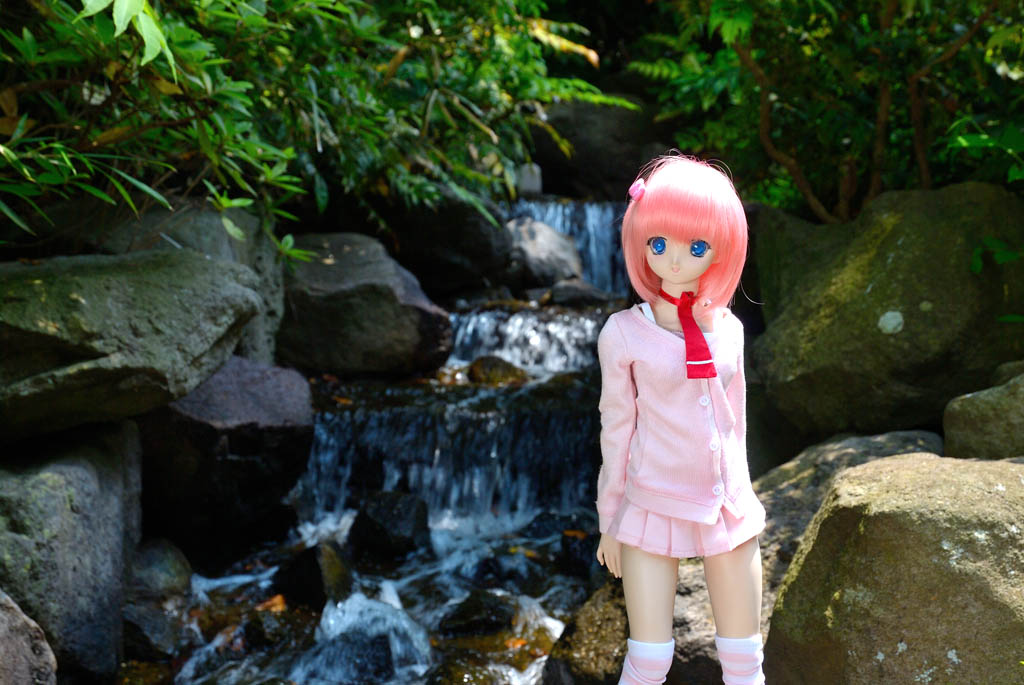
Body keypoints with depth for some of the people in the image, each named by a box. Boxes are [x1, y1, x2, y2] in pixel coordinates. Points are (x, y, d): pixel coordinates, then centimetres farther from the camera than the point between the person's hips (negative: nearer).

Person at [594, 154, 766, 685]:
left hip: (729, 506, 4)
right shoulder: (624, 332, -9)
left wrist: (737, 492, 16)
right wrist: (609, 521, 3)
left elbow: (733, 417, 12)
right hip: (653, 506, -4)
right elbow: (617, 428, -2)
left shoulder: (726, 327, 2)